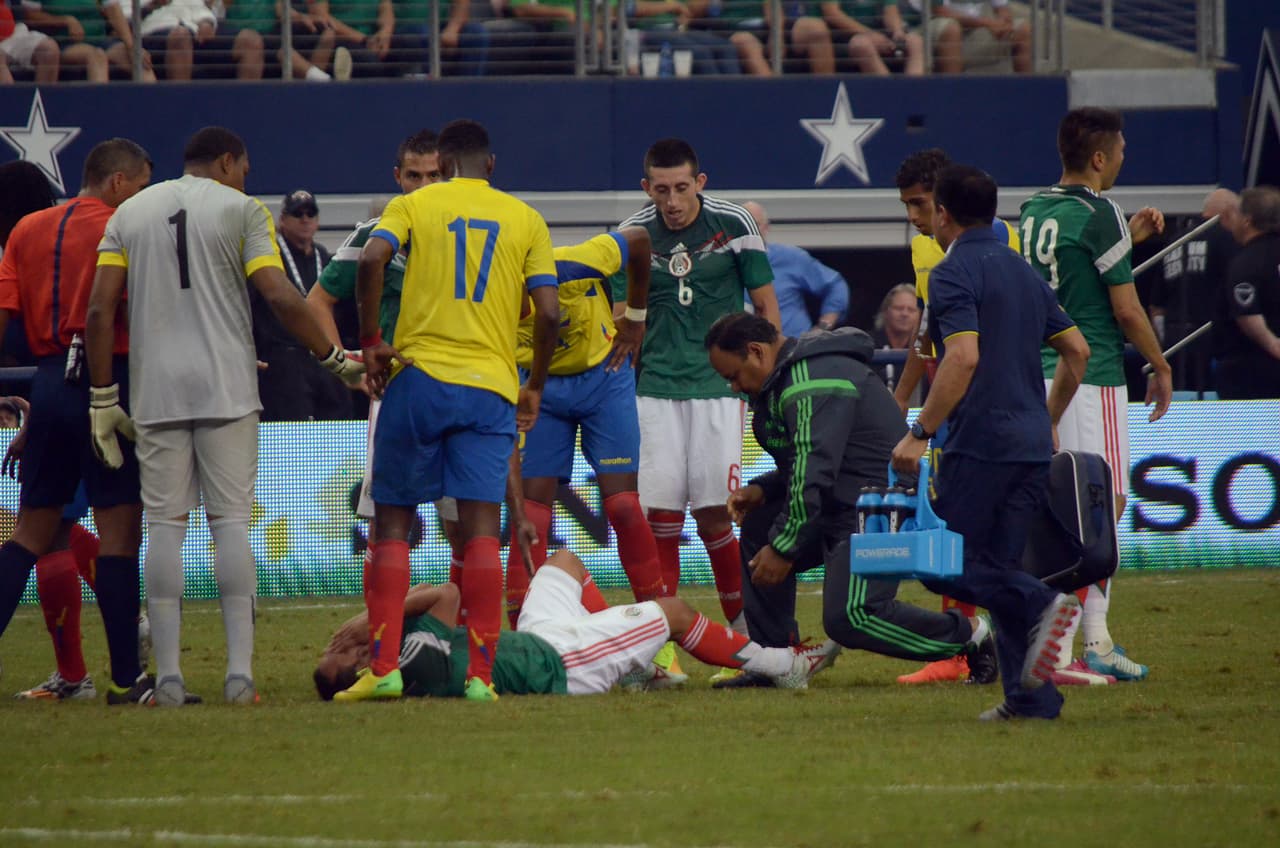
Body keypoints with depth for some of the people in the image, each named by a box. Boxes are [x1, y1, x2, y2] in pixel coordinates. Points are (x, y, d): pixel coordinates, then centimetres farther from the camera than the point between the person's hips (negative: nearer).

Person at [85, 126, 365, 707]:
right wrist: (335, 358, 1)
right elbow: (280, 297, -9)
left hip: (156, 393, 2)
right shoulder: (240, 210, 1)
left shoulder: (130, 213, 11)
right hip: (226, 389, -2)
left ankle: (168, 678, -3)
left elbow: (100, 309, 4)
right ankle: (240, 671, -6)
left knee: (165, 525, 2)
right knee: (231, 521, 0)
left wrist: (102, 397, 7)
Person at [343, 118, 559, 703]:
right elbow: (548, 312, 2)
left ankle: (383, 667, 0)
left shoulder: (413, 205, 7)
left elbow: (371, 259, -13)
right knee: (481, 529, -1)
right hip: (492, 388, 1)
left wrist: (370, 341, -2)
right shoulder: (525, 219, 10)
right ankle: (481, 674, -7)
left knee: (393, 523, 7)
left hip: (418, 375, -1)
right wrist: (535, 387, 14)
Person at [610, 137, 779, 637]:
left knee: (713, 515, -7)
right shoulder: (632, 236, 3)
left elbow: (766, 306, 6)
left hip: (718, 387, -2)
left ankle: (743, 627, 10)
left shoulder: (734, 226, -3)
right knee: (660, 515, -4)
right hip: (655, 389, 2)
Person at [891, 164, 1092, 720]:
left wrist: (921, 433, -17)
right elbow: (1077, 349, 19)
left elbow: (964, 357, -21)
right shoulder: (1022, 271, 17)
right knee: (996, 567, 10)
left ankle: (1039, 604, -23)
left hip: (981, 440, -8)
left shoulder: (954, 274, -8)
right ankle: (1031, 698, 1)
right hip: (1031, 445, 8)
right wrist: (1048, 422, 30)